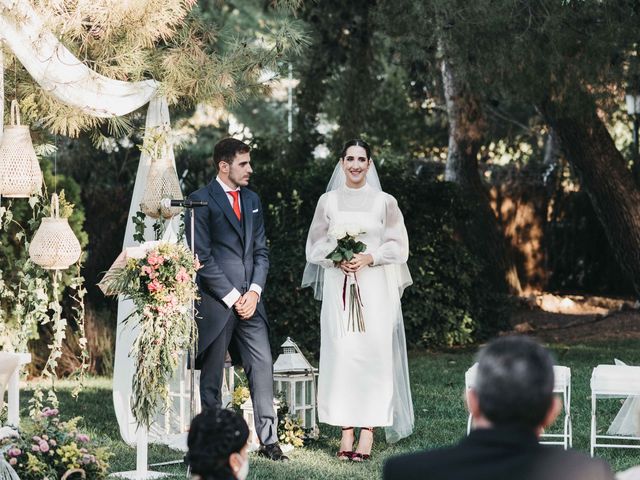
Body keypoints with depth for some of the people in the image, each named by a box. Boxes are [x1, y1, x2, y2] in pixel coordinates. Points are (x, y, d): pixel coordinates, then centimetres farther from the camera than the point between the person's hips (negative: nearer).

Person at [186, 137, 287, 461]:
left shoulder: (252, 200, 15)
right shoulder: (201, 201, -5)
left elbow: (261, 251, 15)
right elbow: (202, 257, -10)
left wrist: (254, 292, 0)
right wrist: (232, 297, -11)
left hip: (249, 300, 6)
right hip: (215, 301, -5)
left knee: (263, 366, 0)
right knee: (212, 374, 2)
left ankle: (268, 439, 4)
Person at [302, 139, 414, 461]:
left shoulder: (384, 202, 3)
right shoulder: (328, 201, 8)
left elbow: (398, 246, 4)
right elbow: (315, 246, 10)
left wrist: (369, 258, -12)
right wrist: (336, 259, -9)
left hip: (374, 289, -1)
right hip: (338, 288, 1)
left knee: (373, 354, -6)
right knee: (340, 354, -3)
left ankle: (368, 432, -4)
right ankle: (346, 433, 1)